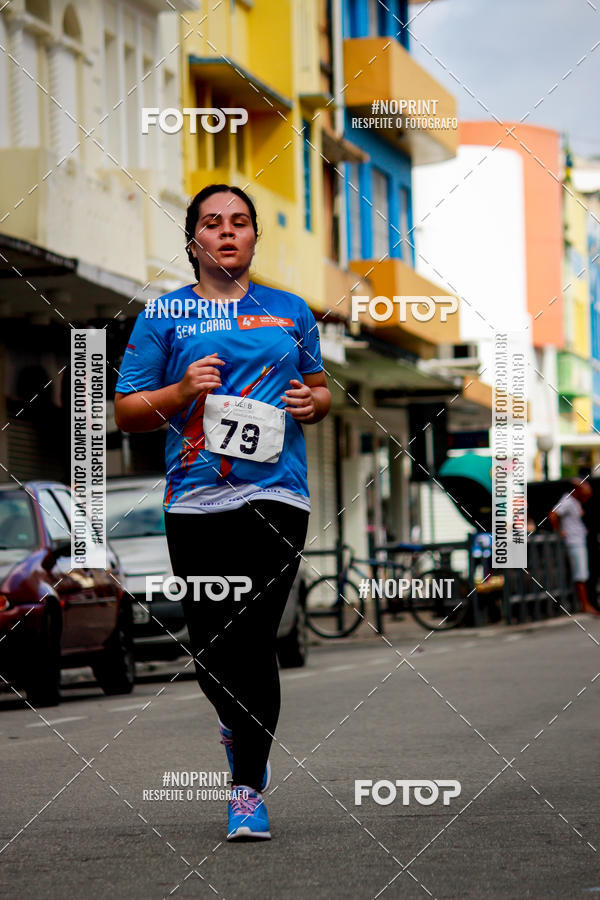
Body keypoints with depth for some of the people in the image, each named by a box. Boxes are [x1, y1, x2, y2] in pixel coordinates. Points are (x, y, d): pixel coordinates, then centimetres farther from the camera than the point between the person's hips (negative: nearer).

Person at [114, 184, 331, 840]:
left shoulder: (291, 312, 14)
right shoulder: (163, 316, 7)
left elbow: (318, 388, 25)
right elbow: (125, 411, 6)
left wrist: (313, 402, 2)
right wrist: (182, 392, -11)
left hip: (276, 496, 0)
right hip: (195, 498, 0)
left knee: (254, 640, -10)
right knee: (209, 644, 0)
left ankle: (248, 790, 0)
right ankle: (238, 724, 33)